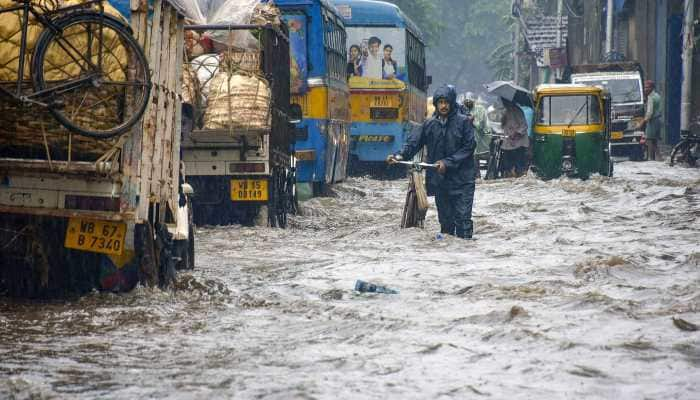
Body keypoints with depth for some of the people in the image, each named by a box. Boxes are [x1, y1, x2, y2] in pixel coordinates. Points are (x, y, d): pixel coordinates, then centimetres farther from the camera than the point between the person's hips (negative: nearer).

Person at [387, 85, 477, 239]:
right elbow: (414, 142, 4)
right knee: (445, 219, 11)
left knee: (463, 218, -9)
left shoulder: (462, 121, -4)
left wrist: (448, 162, -13)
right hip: (439, 179, 4)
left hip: (461, 179, -4)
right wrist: (401, 155, -15)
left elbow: (469, 147, -6)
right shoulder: (430, 124, 6)